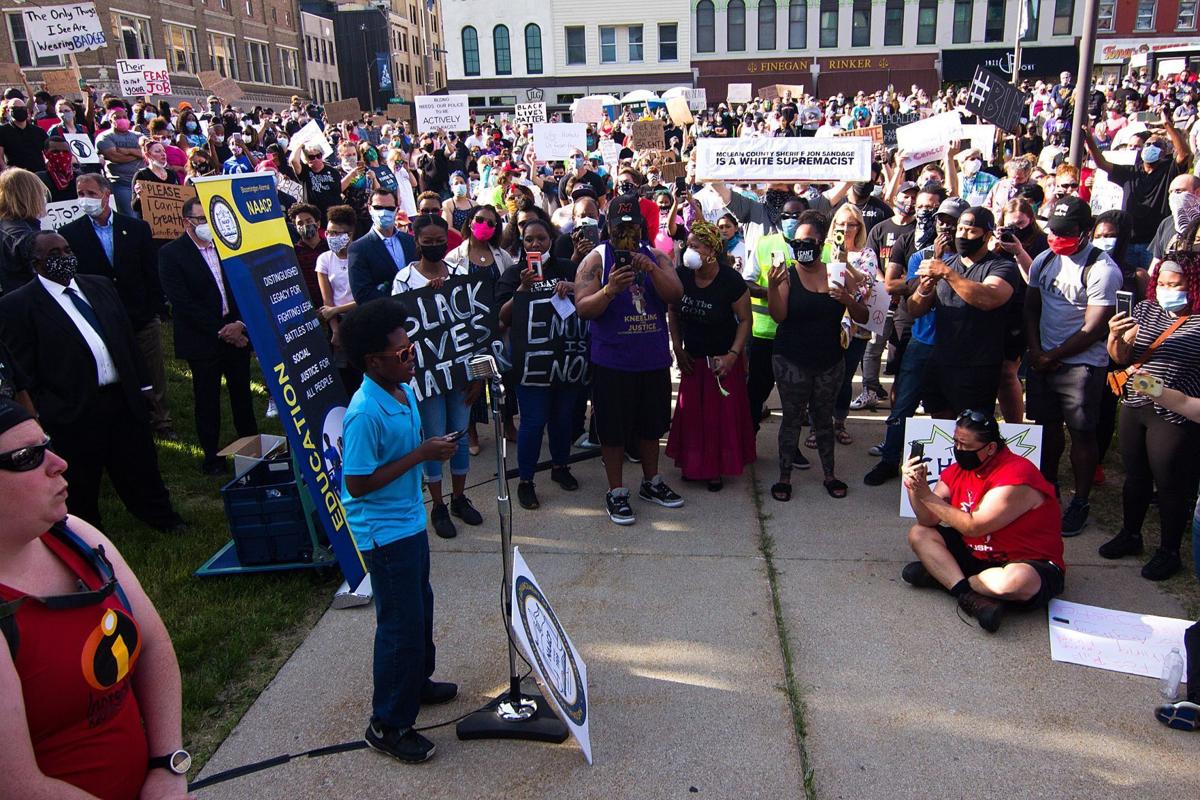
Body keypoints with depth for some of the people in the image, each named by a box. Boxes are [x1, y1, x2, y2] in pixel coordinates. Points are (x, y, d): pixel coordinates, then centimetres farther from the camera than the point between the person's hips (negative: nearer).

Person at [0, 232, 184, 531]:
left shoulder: (100, 286, 10)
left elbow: (127, 336, 14)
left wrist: (141, 383, 12)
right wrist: (42, 414, -12)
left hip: (124, 398, 5)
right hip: (73, 414, -4)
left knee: (141, 465, 18)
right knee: (80, 485, 13)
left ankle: (161, 517, 35)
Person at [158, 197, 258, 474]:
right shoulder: (171, 253, -6)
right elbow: (182, 302, -12)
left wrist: (241, 324, -8)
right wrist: (220, 331, -14)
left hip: (237, 334, 4)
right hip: (203, 341, -4)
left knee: (242, 396, 11)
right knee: (207, 401, 5)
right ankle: (211, 456, 17)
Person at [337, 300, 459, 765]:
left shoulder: (404, 391, 1)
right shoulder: (365, 413, -27)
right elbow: (357, 483, -26)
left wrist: (434, 448, 2)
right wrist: (420, 454, -25)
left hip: (410, 521, 9)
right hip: (384, 533, -9)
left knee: (419, 608, 24)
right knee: (400, 623, 1)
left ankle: (415, 682, 47)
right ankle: (388, 725, 18)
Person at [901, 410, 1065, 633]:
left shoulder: (1015, 476, -22)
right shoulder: (958, 469, 0)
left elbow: (973, 527, -24)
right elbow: (930, 520, -5)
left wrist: (927, 495, -22)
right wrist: (916, 489, -23)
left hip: (1028, 563, -7)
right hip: (976, 554, 7)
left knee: (1016, 580, -40)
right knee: (919, 534, -8)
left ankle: (940, 575, -16)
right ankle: (971, 597, -23)